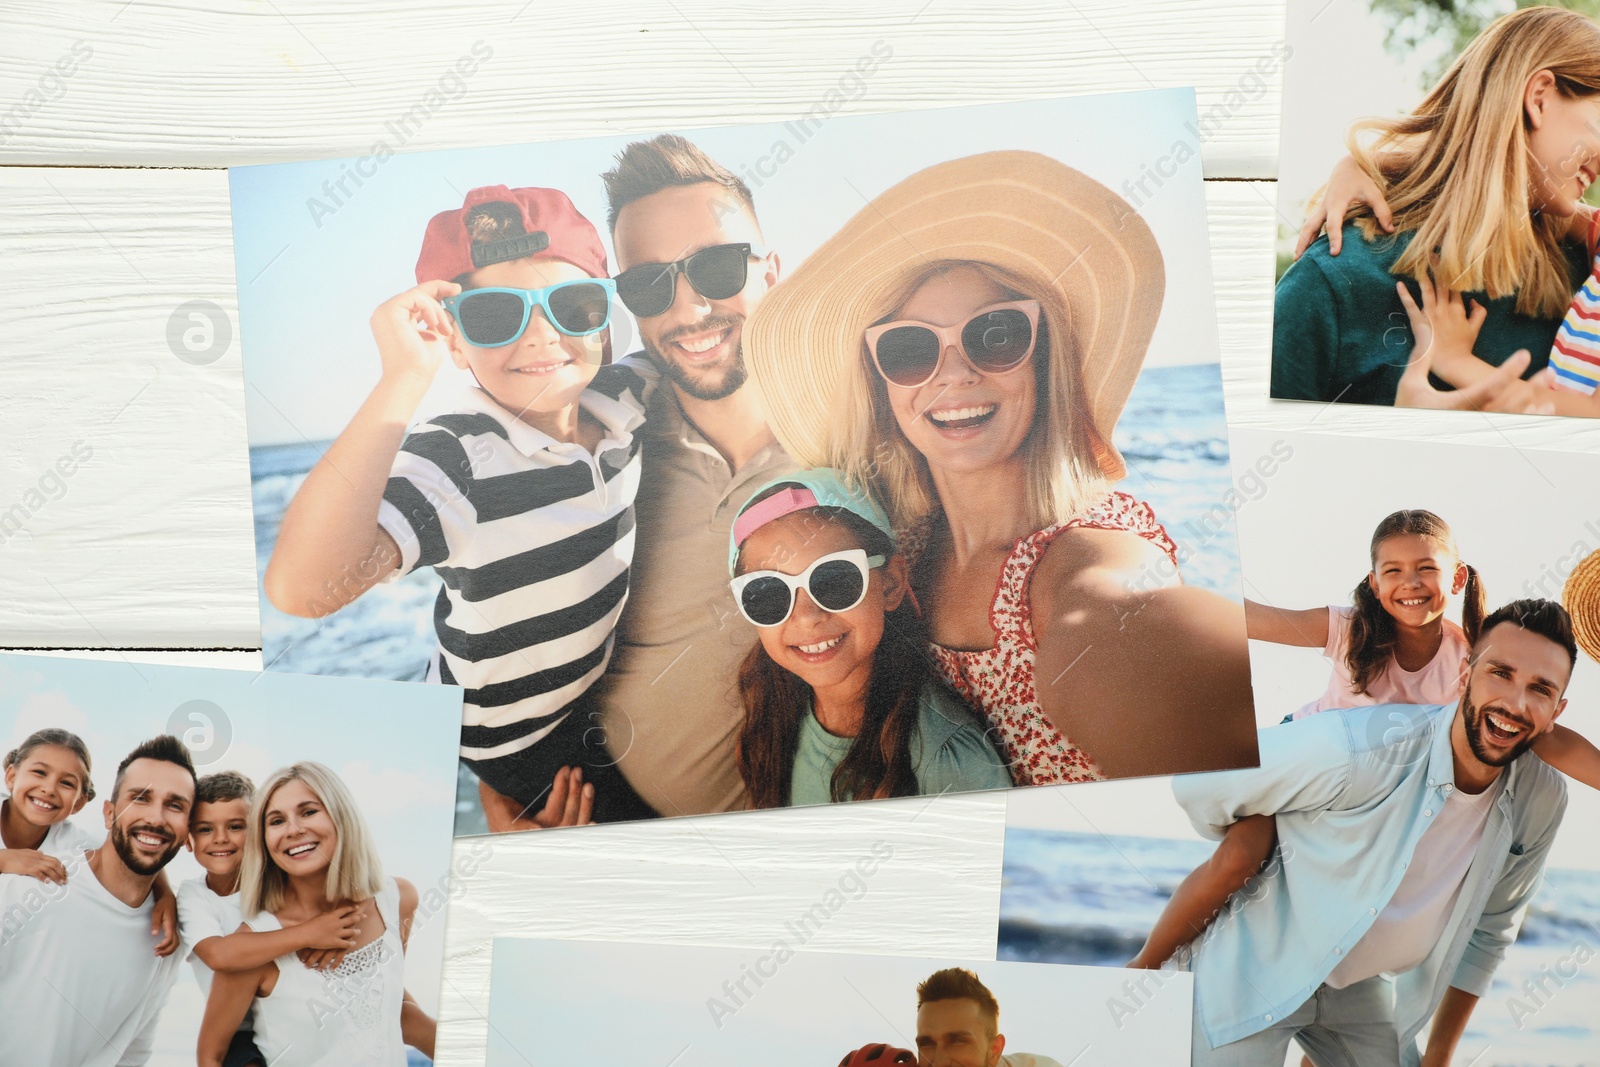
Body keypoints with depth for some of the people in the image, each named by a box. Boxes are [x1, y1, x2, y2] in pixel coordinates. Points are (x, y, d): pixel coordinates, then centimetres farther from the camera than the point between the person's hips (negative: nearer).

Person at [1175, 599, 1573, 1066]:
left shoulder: (1542, 801, -11)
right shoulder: (1361, 748, -31)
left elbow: (1489, 930, 5)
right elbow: (1197, 786, -19)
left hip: (1365, 989, 6)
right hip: (1258, 970, -5)